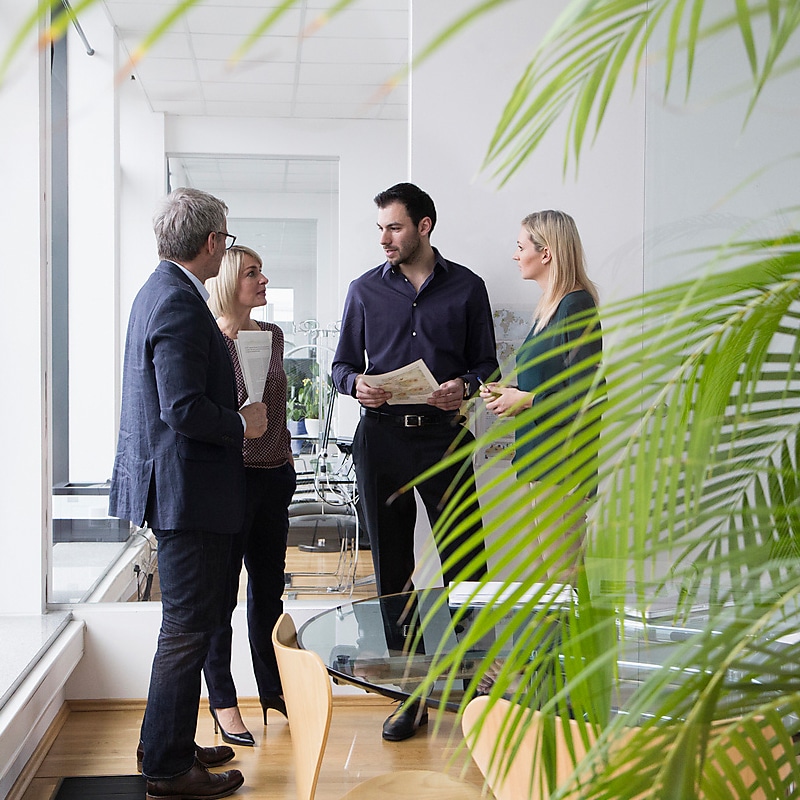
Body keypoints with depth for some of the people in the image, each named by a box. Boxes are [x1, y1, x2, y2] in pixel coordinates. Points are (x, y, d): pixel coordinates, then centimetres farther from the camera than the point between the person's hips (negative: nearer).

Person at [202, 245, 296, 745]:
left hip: (275, 474, 7)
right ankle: (223, 700, 15)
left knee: (270, 587, 16)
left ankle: (273, 687, 29)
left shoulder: (272, 335, 10)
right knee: (222, 592, 4)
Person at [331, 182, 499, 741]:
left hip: (444, 437, -2)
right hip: (382, 438, 2)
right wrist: (356, 383, -10)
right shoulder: (365, 290, 11)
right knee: (392, 572, 6)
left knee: (465, 567, -4)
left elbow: (486, 363, 8)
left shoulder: (466, 287, 7)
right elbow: (342, 364, 12)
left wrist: (464, 386, -13)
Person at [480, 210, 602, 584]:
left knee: (560, 572, -4)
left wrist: (525, 400, -15)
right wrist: (509, 391, 7)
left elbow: (586, 395, -21)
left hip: (563, 456, -10)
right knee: (553, 570, 16)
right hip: (542, 455, 10)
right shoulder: (549, 307, 14)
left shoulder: (576, 307, -15)